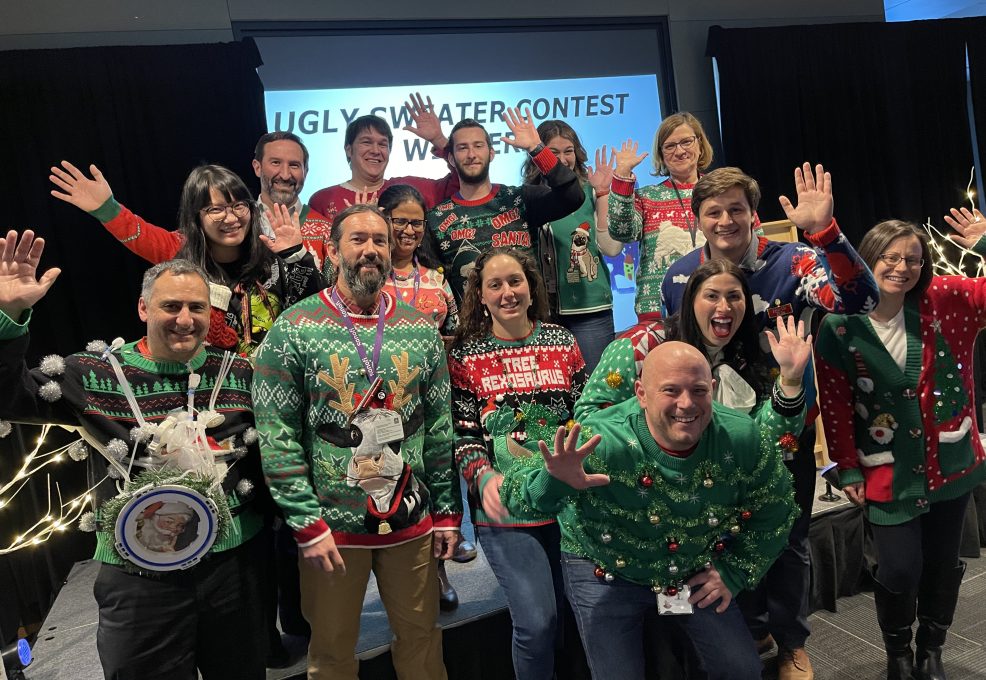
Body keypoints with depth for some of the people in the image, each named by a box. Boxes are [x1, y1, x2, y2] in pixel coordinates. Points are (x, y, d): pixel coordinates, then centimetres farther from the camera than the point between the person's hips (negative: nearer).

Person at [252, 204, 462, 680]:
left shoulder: (422, 329, 2)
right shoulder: (293, 330, -8)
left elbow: (440, 430, 6)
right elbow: (277, 438, -9)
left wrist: (448, 512, 5)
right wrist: (307, 524, -12)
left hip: (412, 522, 3)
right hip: (330, 526, -2)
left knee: (422, 638, 17)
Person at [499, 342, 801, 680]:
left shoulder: (743, 439, -21)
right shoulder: (604, 443, -35)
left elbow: (774, 512, -2)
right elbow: (515, 489, -37)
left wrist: (734, 573, -4)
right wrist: (553, 482, -59)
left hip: (697, 573, 4)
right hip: (606, 573, -3)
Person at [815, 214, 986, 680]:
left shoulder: (943, 301, -4)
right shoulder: (838, 327, -11)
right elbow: (834, 404, -8)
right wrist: (848, 469, -6)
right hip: (889, 471, -3)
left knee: (943, 563, 16)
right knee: (900, 570, 0)